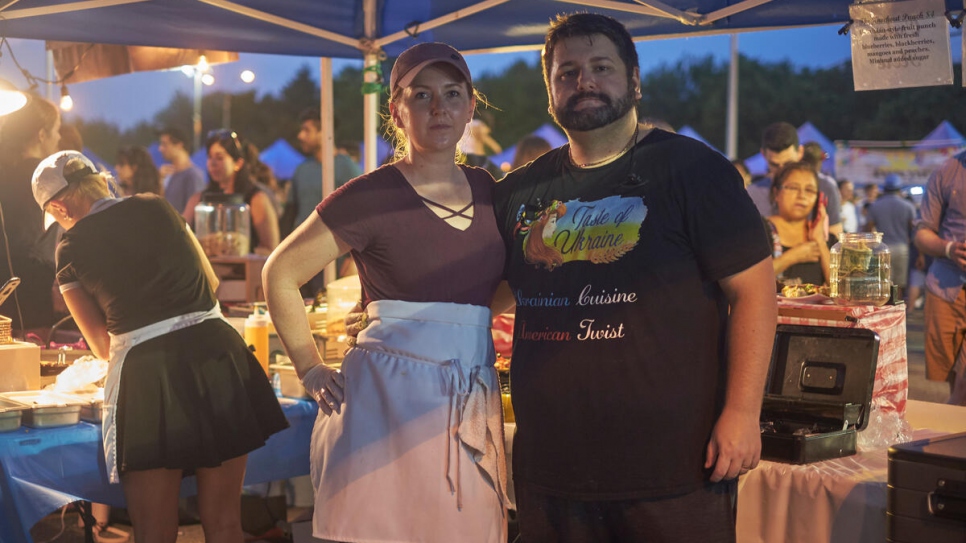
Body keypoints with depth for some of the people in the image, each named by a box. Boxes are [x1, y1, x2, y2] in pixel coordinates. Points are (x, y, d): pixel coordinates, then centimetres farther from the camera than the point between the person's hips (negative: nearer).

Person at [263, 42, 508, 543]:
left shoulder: (486, 190, 10)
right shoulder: (370, 196, -6)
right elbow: (280, 274, -1)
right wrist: (311, 372, -1)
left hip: (472, 402, 5)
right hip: (391, 400, -5)